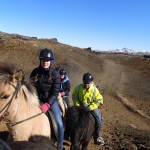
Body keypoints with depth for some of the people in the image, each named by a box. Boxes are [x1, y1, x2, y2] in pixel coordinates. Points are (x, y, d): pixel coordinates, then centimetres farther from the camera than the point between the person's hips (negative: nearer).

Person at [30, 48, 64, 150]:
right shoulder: (35, 72, -6)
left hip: (51, 100, -2)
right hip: (38, 99, 2)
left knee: (59, 123, -7)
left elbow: (55, 92, -15)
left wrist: (47, 104, -27)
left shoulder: (55, 73, -12)